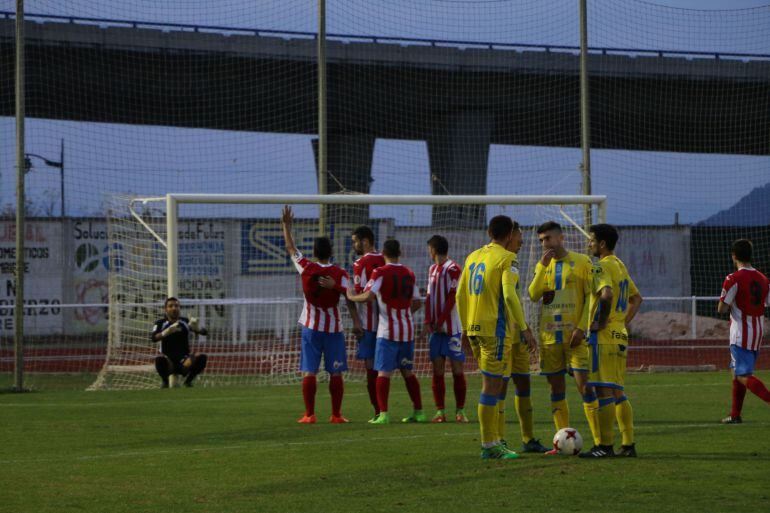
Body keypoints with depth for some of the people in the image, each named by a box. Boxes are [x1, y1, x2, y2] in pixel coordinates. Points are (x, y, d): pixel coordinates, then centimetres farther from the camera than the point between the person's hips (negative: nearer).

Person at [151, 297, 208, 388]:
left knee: (201, 357, -26)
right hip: (169, 362, -2)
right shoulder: (160, 323, 3)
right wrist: (166, 332, -38)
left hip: (184, 362, 2)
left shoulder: (186, 322, 7)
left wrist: (197, 328, -31)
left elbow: (204, 332, -6)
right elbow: (153, 338, -17)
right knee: (160, 359, -36)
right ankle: (164, 381, -4)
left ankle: (188, 380, -1)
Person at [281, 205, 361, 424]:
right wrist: (356, 322, -12)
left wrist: (287, 225, 20)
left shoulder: (306, 269, -3)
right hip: (334, 328, -1)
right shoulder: (340, 273, -6)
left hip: (311, 326, 1)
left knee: (309, 372, 2)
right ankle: (336, 414, 4)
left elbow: (291, 249, 10)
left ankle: (309, 414, 0)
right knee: (335, 373, 4)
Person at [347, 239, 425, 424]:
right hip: (408, 329, 5)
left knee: (384, 372, -4)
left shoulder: (380, 273, -8)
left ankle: (383, 414, -11)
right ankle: (418, 412, 13)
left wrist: (351, 296, -2)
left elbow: (368, 296, -20)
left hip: (388, 330, -5)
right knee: (407, 371, 14)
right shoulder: (409, 273, 10)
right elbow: (416, 303, 16)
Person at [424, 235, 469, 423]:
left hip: (452, 328, -7)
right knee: (437, 370, 3)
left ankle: (460, 411, 1)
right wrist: (428, 321, 1)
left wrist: (440, 322, -15)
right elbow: (429, 297, 14)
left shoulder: (453, 269, -8)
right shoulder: (432, 269, 16)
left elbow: (452, 298, -13)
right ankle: (440, 411, 5)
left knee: (457, 369, -3)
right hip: (436, 328, 7)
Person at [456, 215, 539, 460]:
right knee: (492, 385, -6)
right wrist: (524, 329, -15)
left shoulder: (473, 257, 14)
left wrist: (465, 328, 21)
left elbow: (460, 295, 15)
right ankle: (489, 445, -5)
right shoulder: (507, 258, -8)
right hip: (496, 329, -7)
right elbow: (509, 295, -17)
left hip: (474, 329, 7)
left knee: (493, 384, 15)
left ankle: (495, 440, 17)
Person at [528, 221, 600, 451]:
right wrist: (543, 266, -9)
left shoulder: (581, 262, 0)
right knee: (556, 387, 5)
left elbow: (591, 297, -4)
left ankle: (599, 441, -9)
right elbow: (533, 296, 0)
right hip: (549, 335, 5)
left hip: (574, 335, -5)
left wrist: (581, 328, -13)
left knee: (584, 385, -10)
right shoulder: (542, 265, 13)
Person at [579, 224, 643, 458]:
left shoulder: (602, 266, -12)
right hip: (620, 335, 9)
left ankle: (605, 445, -7)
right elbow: (636, 298, 26)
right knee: (618, 392, 12)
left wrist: (601, 322, -18)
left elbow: (607, 295, -30)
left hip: (604, 336, -9)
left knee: (604, 390, -7)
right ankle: (628, 445, 12)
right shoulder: (620, 266, 17)